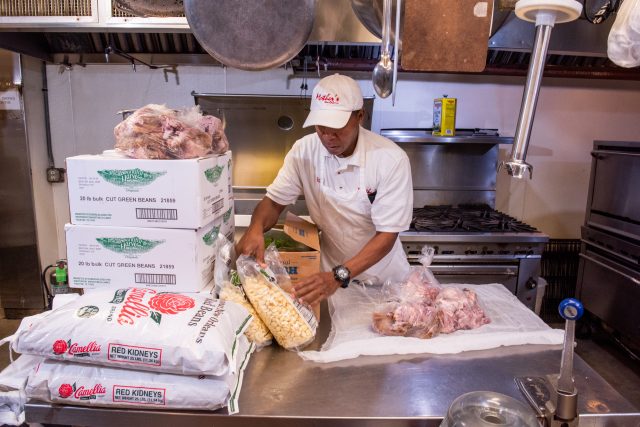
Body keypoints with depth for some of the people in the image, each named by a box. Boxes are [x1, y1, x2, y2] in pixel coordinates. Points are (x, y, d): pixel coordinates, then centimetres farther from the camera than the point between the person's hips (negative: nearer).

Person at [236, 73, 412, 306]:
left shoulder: (391, 159, -20)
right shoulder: (304, 150, -11)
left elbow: (387, 235, -20)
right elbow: (275, 200, -3)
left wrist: (339, 276, -32)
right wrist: (256, 228, -26)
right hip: (330, 272, 1)